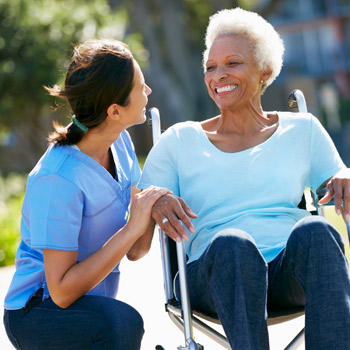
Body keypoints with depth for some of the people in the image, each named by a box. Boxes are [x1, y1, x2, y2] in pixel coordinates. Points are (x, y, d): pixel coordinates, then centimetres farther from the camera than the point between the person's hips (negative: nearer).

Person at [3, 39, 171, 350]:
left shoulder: (120, 142, -1)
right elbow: (62, 291, -25)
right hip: (36, 313, -7)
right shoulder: (58, 179, -25)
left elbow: (134, 252, 4)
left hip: (94, 302, 8)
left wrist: (151, 212, -17)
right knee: (122, 322, -34)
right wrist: (132, 229, -26)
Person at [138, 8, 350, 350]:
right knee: (232, 243, -37)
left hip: (294, 270, 1)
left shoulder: (301, 130, 19)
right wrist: (156, 203, -12)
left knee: (315, 231, -35)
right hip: (217, 273, -1)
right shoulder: (180, 140, 16)